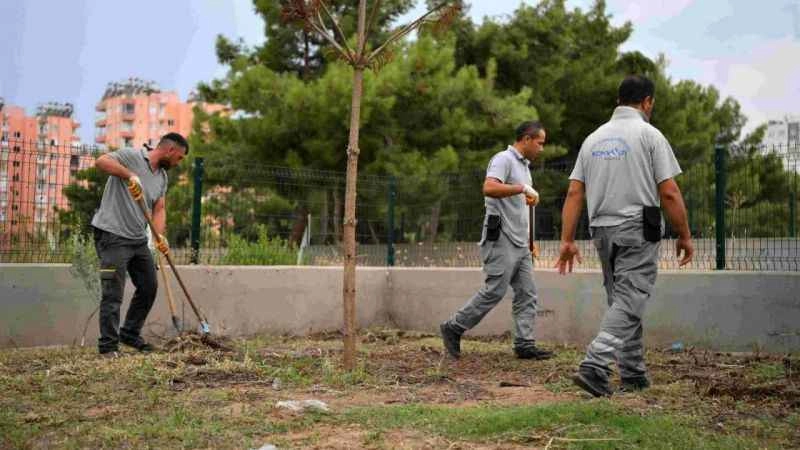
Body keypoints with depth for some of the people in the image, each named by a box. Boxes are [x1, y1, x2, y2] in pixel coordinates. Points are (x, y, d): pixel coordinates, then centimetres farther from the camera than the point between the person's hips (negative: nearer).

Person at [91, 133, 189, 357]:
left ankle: (130, 335, 28)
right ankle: (108, 345, 0)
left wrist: (160, 236, -9)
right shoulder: (131, 156, -10)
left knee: (149, 287, 13)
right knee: (113, 294, -7)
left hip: (139, 239, 8)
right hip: (113, 236, -8)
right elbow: (101, 161, -25)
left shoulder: (162, 177, 13)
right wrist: (130, 175, -36)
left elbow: (159, 209, 8)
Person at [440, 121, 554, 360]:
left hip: (519, 242, 10)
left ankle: (525, 344, 6)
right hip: (501, 239, -10)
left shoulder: (524, 165, 21)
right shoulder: (504, 159, -9)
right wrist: (523, 188, -23)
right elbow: (489, 188, -27)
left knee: (527, 293, 4)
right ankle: (453, 328, 3)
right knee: (494, 291, -8)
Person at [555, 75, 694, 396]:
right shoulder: (649, 134, -4)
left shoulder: (593, 138, 12)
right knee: (629, 302, -8)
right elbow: (669, 193, -9)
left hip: (602, 231, 6)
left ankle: (634, 375, 19)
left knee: (623, 302, 15)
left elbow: (574, 193, 5)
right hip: (637, 230, -6)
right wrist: (684, 236, 0)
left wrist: (567, 240, 5)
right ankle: (594, 366, -22)